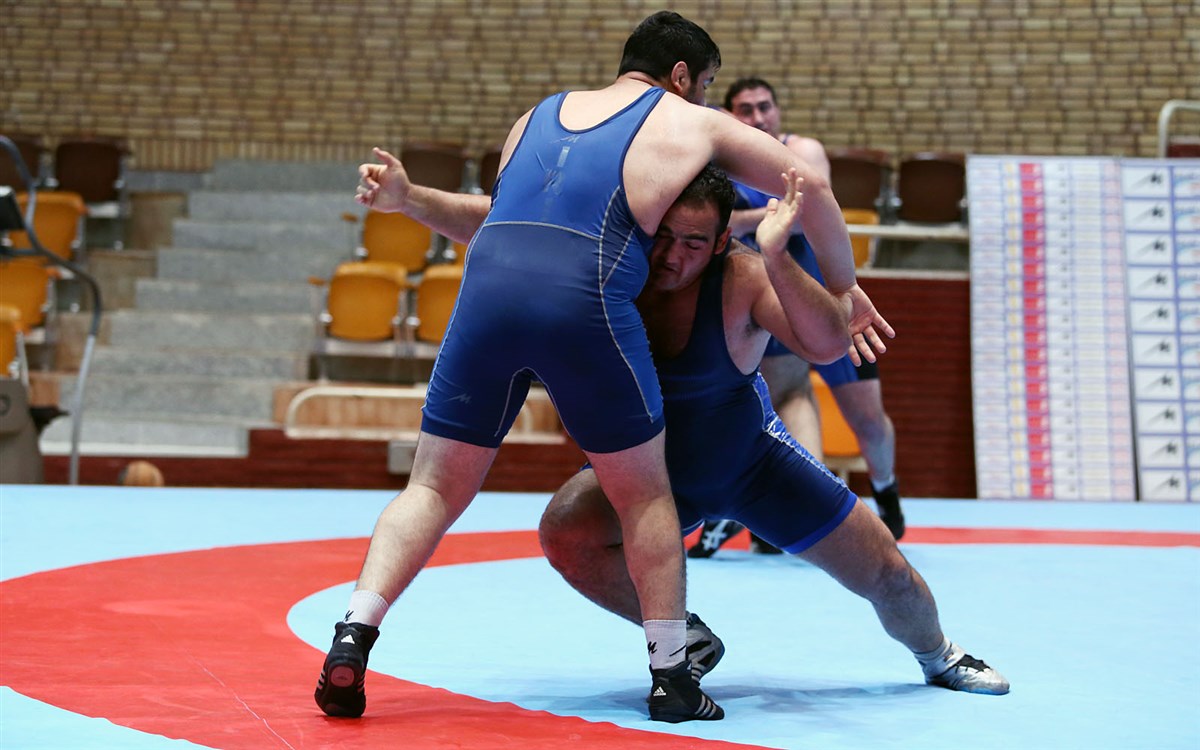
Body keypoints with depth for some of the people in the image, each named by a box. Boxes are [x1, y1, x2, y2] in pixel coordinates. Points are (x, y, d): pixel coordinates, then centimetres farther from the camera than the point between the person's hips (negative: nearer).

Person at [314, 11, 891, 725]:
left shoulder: (538, 116, 31)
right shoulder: (694, 124, 21)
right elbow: (812, 187, 25)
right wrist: (845, 291, 34)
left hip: (487, 286, 3)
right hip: (586, 298, -3)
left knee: (437, 486, 13)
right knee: (644, 494, 16)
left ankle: (354, 637, -4)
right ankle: (672, 677, 16)